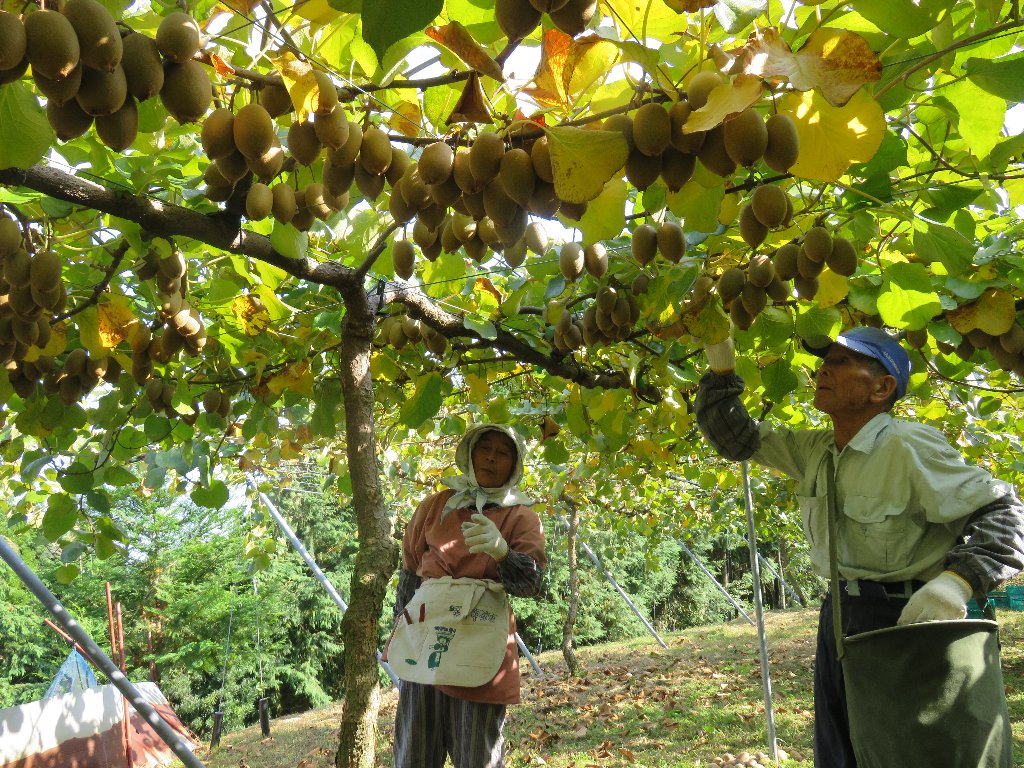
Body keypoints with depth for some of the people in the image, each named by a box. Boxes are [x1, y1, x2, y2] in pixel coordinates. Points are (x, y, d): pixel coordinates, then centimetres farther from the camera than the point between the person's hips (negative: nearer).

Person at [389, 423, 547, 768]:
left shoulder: (522, 518, 0)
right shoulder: (435, 505, 7)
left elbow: (531, 582, -15)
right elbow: (409, 573, 12)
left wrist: (501, 551, -34)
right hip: (424, 644, 2)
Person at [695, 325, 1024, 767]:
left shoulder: (908, 448, -17)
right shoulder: (813, 450, 4)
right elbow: (736, 438, 9)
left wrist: (958, 580, -30)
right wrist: (722, 370, -3)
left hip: (906, 617, -7)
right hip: (839, 615, 7)